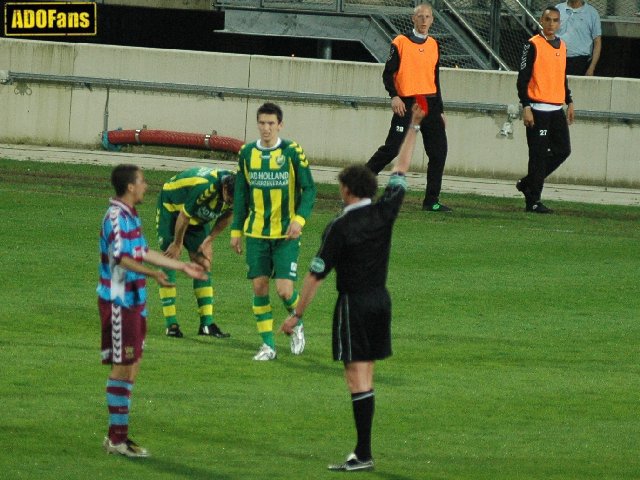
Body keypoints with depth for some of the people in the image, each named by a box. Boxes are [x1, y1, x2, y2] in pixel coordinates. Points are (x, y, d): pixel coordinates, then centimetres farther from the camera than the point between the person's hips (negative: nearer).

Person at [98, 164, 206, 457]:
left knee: (131, 367, 12)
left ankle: (118, 435, 18)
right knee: (123, 368, -7)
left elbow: (143, 252, 24)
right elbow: (121, 258, -28)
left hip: (133, 301, 10)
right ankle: (116, 439, -2)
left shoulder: (131, 216, 15)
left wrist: (183, 267, 29)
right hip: (118, 303, -10)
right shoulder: (116, 218, -17)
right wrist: (153, 274, -40)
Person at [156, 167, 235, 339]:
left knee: (204, 263, -1)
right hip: (171, 207, -6)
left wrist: (209, 240, -1)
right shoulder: (204, 187, -41)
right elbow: (184, 216, -27)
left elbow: (226, 217, 2)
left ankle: (207, 324, -1)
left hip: (198, 217, 6)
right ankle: (171, 324, -11)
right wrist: (177, 244, -14)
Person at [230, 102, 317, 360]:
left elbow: (309, 189, -3)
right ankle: (268, 344, 10)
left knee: (284, 289, -9)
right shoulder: (247, 153, 5)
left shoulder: (292, 152, -6)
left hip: (286, 233, -3)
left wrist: (300, 218, -17)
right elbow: (241, 194, 13)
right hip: (256, 233, 3)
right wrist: (236, 230, 10)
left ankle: (297, 323, 22)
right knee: (260, 286, 0)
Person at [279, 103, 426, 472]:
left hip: (354, 303, -6)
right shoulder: (385, 213, -1)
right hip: (381, 300, 6)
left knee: (358, 376, -7)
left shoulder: (340, 228, -14)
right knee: (366, 373, 12)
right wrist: (414, 127, 22)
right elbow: (401, 171, 13)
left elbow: (316, 275, -11)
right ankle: (363, 451, 14)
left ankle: (364, 454, -12)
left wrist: (297, 315, -4)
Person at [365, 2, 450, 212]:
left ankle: (431, 201, 3)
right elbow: (388, 73, -3)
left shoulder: (433, 45, 14)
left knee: (439, 151, -2)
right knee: (392, 148, -9)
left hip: (430, 104, 5)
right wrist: (394, 96, -18)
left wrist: (440, 109, 19)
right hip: (407, 104, -5)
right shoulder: (401, 42, -2)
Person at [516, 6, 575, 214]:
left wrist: (569, 102, 20)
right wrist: (526, 107, -17)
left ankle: (528, 183, 20)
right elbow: (523, 78, -11)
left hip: (557, 109, 7)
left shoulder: (561, 46, 14)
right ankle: (533, 201, 0)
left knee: (562, 150, 7)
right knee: (539, 155, -6)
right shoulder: (533, 45, -8)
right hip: (538, 109, -7)